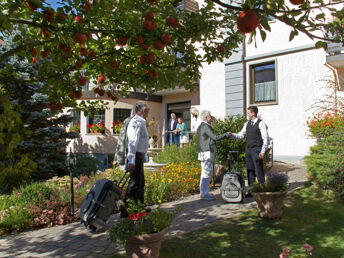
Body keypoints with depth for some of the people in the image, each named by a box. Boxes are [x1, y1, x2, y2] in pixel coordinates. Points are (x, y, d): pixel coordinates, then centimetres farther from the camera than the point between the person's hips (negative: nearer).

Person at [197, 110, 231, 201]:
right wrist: (226, 135, -5)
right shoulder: (206, 126, -15)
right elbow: (215, 137, -16)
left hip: (202, 152, 10)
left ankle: (204, 193, 20)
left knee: (205, 173, 14)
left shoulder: (200, 127, 17)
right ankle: (204, 194, -3)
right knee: (206, 173, -7)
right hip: (207, 152, -10)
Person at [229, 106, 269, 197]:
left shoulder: (261, 124, -7)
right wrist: (232, 135, -4)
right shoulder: (247, 124, 12)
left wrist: (262, 152, -15)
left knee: (259, 170, -4)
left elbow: (266, 139, -9)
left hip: (257, 150, -6)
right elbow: (240, 135, 14)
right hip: (248, 149, 7)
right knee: (250, 170, 9)